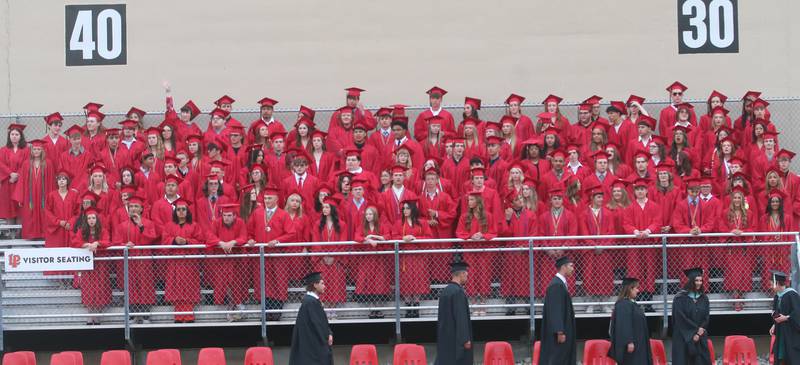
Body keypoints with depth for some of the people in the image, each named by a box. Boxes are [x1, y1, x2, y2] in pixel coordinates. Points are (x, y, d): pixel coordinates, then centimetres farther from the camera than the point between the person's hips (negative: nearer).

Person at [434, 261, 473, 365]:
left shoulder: (444, 291, 11)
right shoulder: (458, 292, -17)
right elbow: (461, 317, -20)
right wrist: (466, 339, -19)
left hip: (445, 337, 9)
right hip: (456, 338, -9)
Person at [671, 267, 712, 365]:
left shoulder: (704, 298, 9)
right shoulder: (680, 298, -7)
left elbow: (706, 318, 6)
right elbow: (681, 318, -11)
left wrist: (700, 331, -9)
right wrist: (695, 330, -11)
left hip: (701, 338, 5)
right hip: (684, 338, -4)